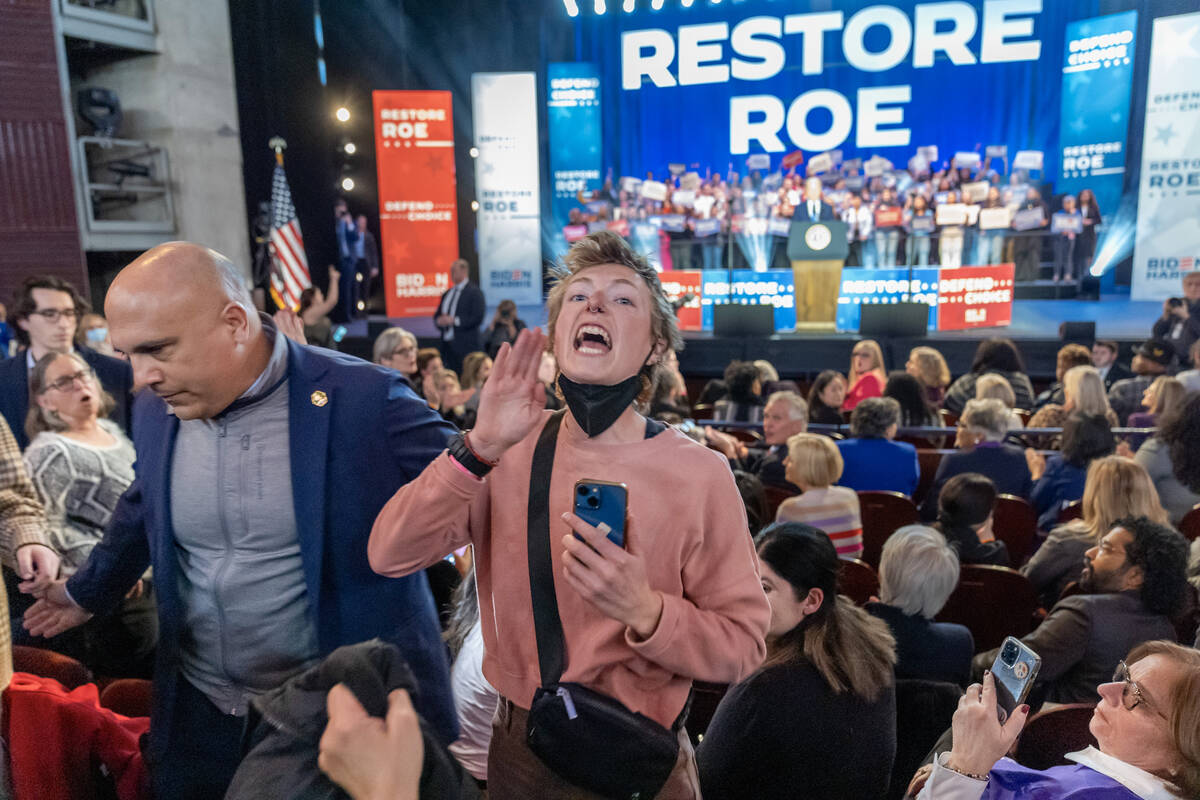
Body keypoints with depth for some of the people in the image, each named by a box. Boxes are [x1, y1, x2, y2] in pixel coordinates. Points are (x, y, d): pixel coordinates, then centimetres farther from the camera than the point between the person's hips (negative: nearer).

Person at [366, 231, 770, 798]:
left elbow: (742, 648, -13)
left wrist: (644, 611, -30)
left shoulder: (698, 475, -16)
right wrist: (479, 447, -27)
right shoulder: (512, 450, -7)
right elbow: (389, 556, -15)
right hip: (516, 749, 3)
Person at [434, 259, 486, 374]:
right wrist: (440, 320, -2)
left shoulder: (475, 292, -3)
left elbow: (477, 318, -12)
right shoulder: (446, 294, 18)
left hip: (466, 347, -6)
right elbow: (437, 315, 22)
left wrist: (454, 320, -15)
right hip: (447, 345, 6)